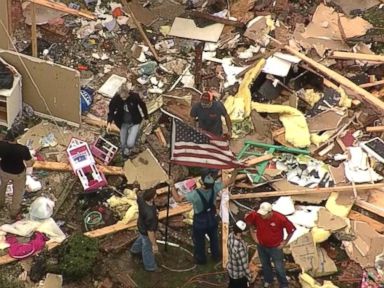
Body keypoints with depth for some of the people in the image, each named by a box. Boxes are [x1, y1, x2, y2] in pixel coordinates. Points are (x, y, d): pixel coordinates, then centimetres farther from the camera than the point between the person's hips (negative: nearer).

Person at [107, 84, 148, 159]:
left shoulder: (135, 96, -25)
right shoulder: (116, 99, -21)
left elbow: (142, 105, -7)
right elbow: (111, 110, -8)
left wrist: (146, 117, 7)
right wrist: (109, 123, -23)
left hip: (134, 123, -2)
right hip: (123, 124, 2)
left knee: (130, 143, -13)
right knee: (123, 143, 14)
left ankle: (127, 152, 24)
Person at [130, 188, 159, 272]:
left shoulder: (141, 198, -27)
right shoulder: (150, 214, -47)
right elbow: (150, 231, -35)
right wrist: (154, 245, -20)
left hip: (141, 225, 7)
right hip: (146, 231, -7)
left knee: (142, 237, 39)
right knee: (148, 248, 23)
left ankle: (135, 249, 69)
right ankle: (149, 266, 51)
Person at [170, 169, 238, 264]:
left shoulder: (195, 194, -38)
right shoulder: (215, 188, -28)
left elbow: (178, 199, -29)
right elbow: (231, 181, -18)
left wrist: (172, 185, -21)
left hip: (199, 223, -3)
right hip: (212, 221, 4)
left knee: (199, 242, 23)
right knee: (214, 239, 29)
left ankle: (200, 259, 44)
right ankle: (216, 256, 51)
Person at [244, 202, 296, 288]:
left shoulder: (280, 218, -31)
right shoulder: (256, 216, -25)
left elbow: (292, 229, -17)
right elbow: (247, 218, -2)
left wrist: (285, 242, -9)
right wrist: (253, 234, 0)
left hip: (275, 247, -3)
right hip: (262, 246, 3)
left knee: (279, 268, 9)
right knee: (265, 265, 25)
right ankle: (268, 280, 51)